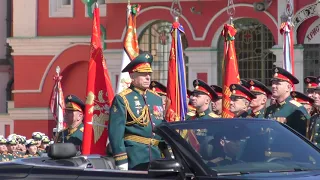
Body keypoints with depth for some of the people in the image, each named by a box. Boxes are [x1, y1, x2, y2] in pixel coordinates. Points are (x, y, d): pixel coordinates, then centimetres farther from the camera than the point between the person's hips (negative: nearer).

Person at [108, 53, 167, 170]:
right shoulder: (122, 99, -3)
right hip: (134, 157, -6)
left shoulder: (156, 98, 17)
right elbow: (116, 132, -9)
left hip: (156, 155, 6)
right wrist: (122, 163, -15)